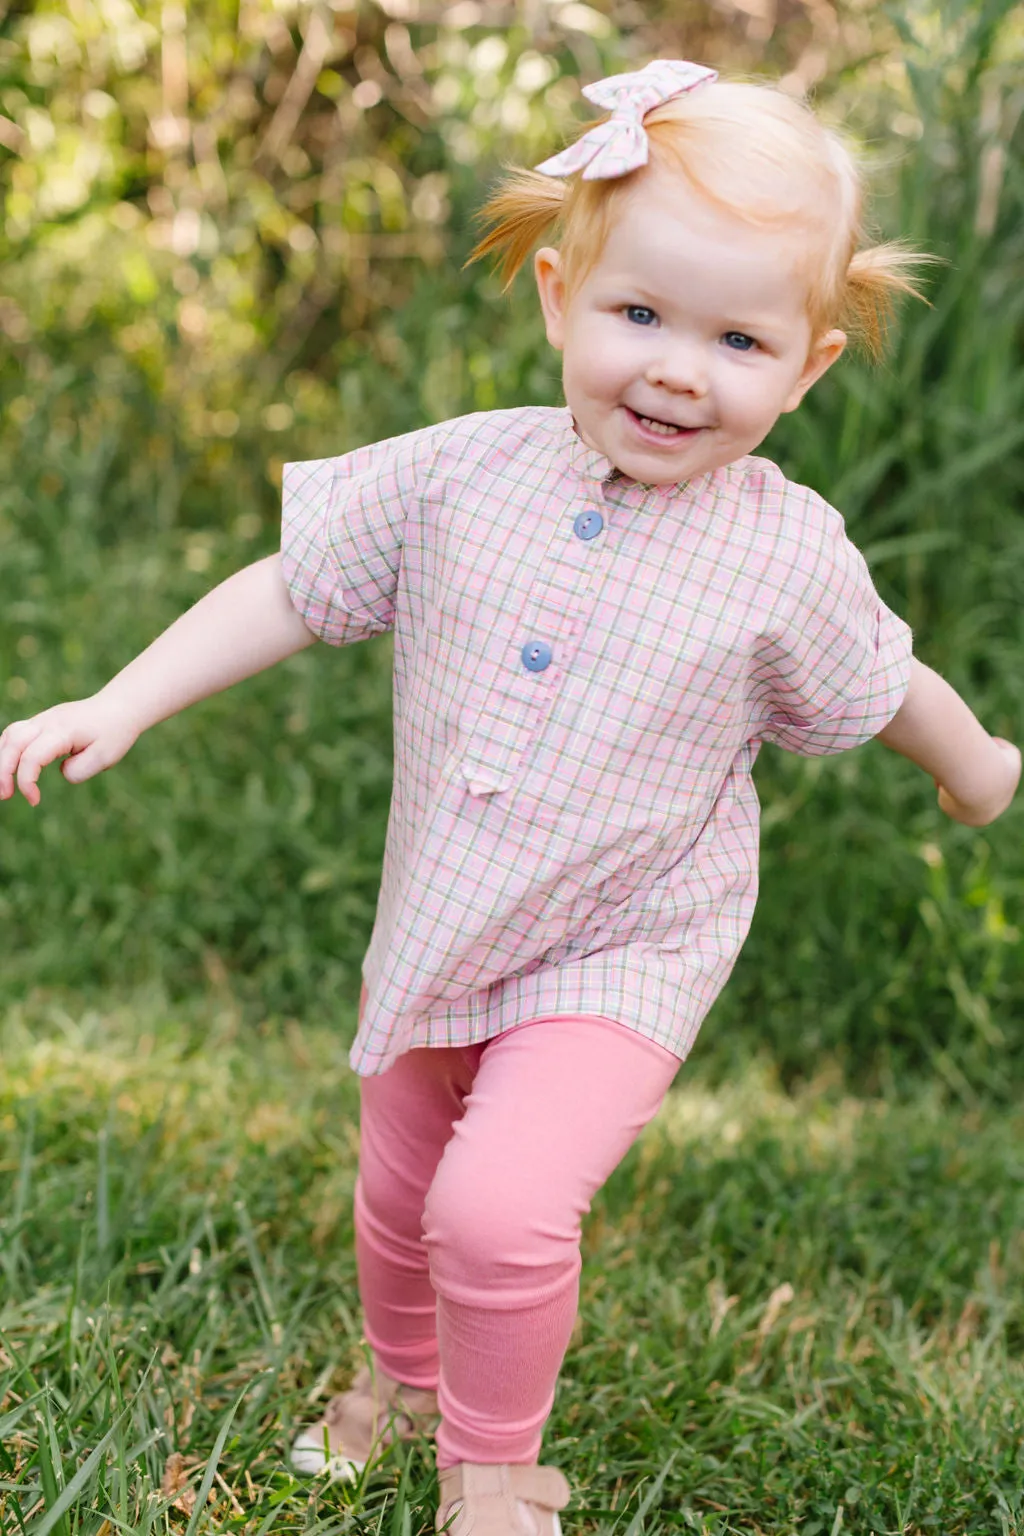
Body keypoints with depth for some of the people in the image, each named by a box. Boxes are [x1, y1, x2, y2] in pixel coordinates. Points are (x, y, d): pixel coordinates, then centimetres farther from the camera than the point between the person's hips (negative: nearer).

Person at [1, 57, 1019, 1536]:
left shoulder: (791, 555, -16)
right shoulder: (459, 475, -13)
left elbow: (881, 686, 3)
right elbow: (292, 588, -4)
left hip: (616, 960, -3)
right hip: (432, 937, 4)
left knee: (500, 1209, -23)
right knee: (397, 1201, 22)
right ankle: (399, 1378, 55)